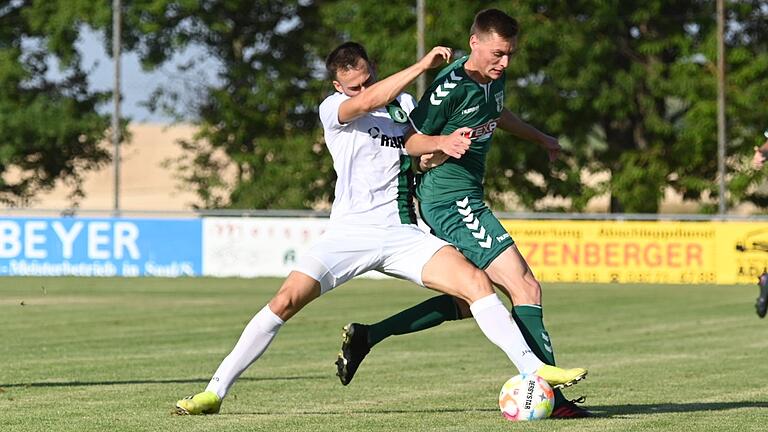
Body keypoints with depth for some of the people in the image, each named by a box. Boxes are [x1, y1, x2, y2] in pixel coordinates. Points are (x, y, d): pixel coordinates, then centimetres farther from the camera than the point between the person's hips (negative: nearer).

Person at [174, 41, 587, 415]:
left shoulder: (403, 102, 13)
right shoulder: (332, 108, -2)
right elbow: (370, 100, -23)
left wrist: (441, 144, -10)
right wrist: (423, 65, -23)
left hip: (402, 233, 3)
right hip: (349, 231, -3)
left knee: (477, 283, -15)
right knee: (285, 301, -16)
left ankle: (534, 370, -12)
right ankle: (215, 391, -7)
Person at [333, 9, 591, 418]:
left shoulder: (493, 80, 7)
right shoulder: (451, 86, -19)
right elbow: (410, 141, -11)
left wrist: (541, 138, 45)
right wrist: (442, 147, -31)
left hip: (466, 197, 10)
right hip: (450, 199, -10)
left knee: (469, 299, 20)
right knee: (525, 288, -15)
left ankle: (365, 336, 20)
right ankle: (548, 397, -17)